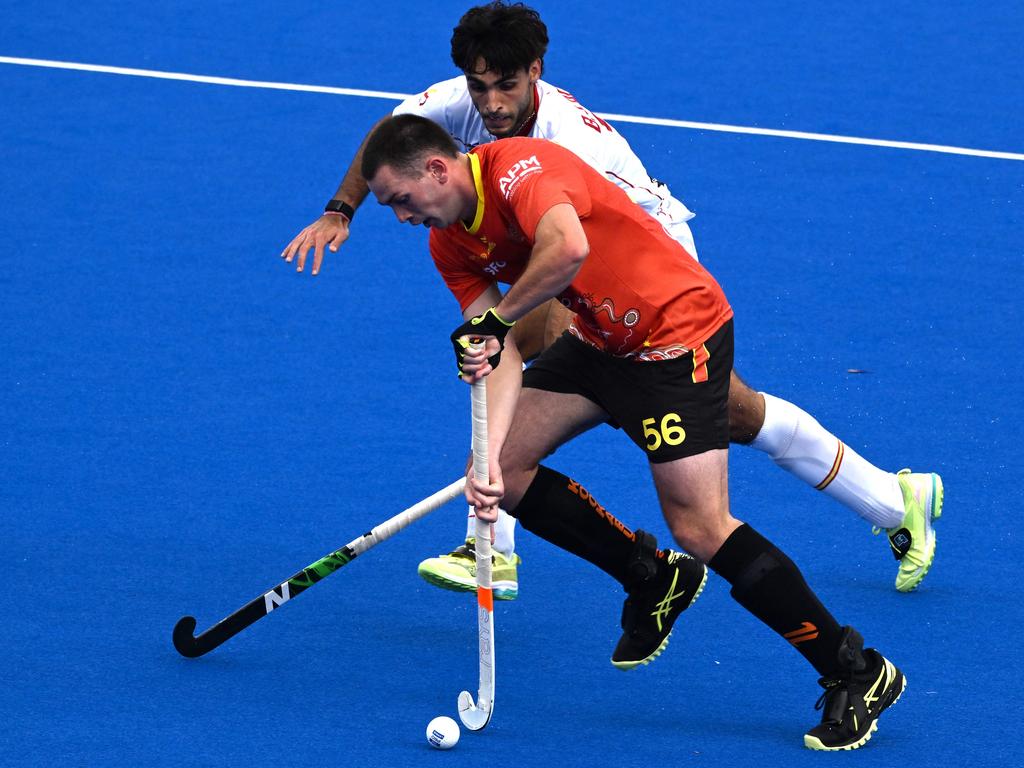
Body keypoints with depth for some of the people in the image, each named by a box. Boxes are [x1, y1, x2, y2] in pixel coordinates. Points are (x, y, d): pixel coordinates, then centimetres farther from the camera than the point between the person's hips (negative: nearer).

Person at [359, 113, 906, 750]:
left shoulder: (518, 166, -25)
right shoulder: (451, 244, 2)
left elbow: (569, 248, -45)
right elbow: (500, 356, -2)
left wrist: (497, 316, -29)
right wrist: (486, 456, -18)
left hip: (678, 332, -9)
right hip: (601, 340, 9)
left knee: (701, 528, -15)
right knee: (506, 468, 6)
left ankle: (860, 673, -7)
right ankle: (654, 578, 23)